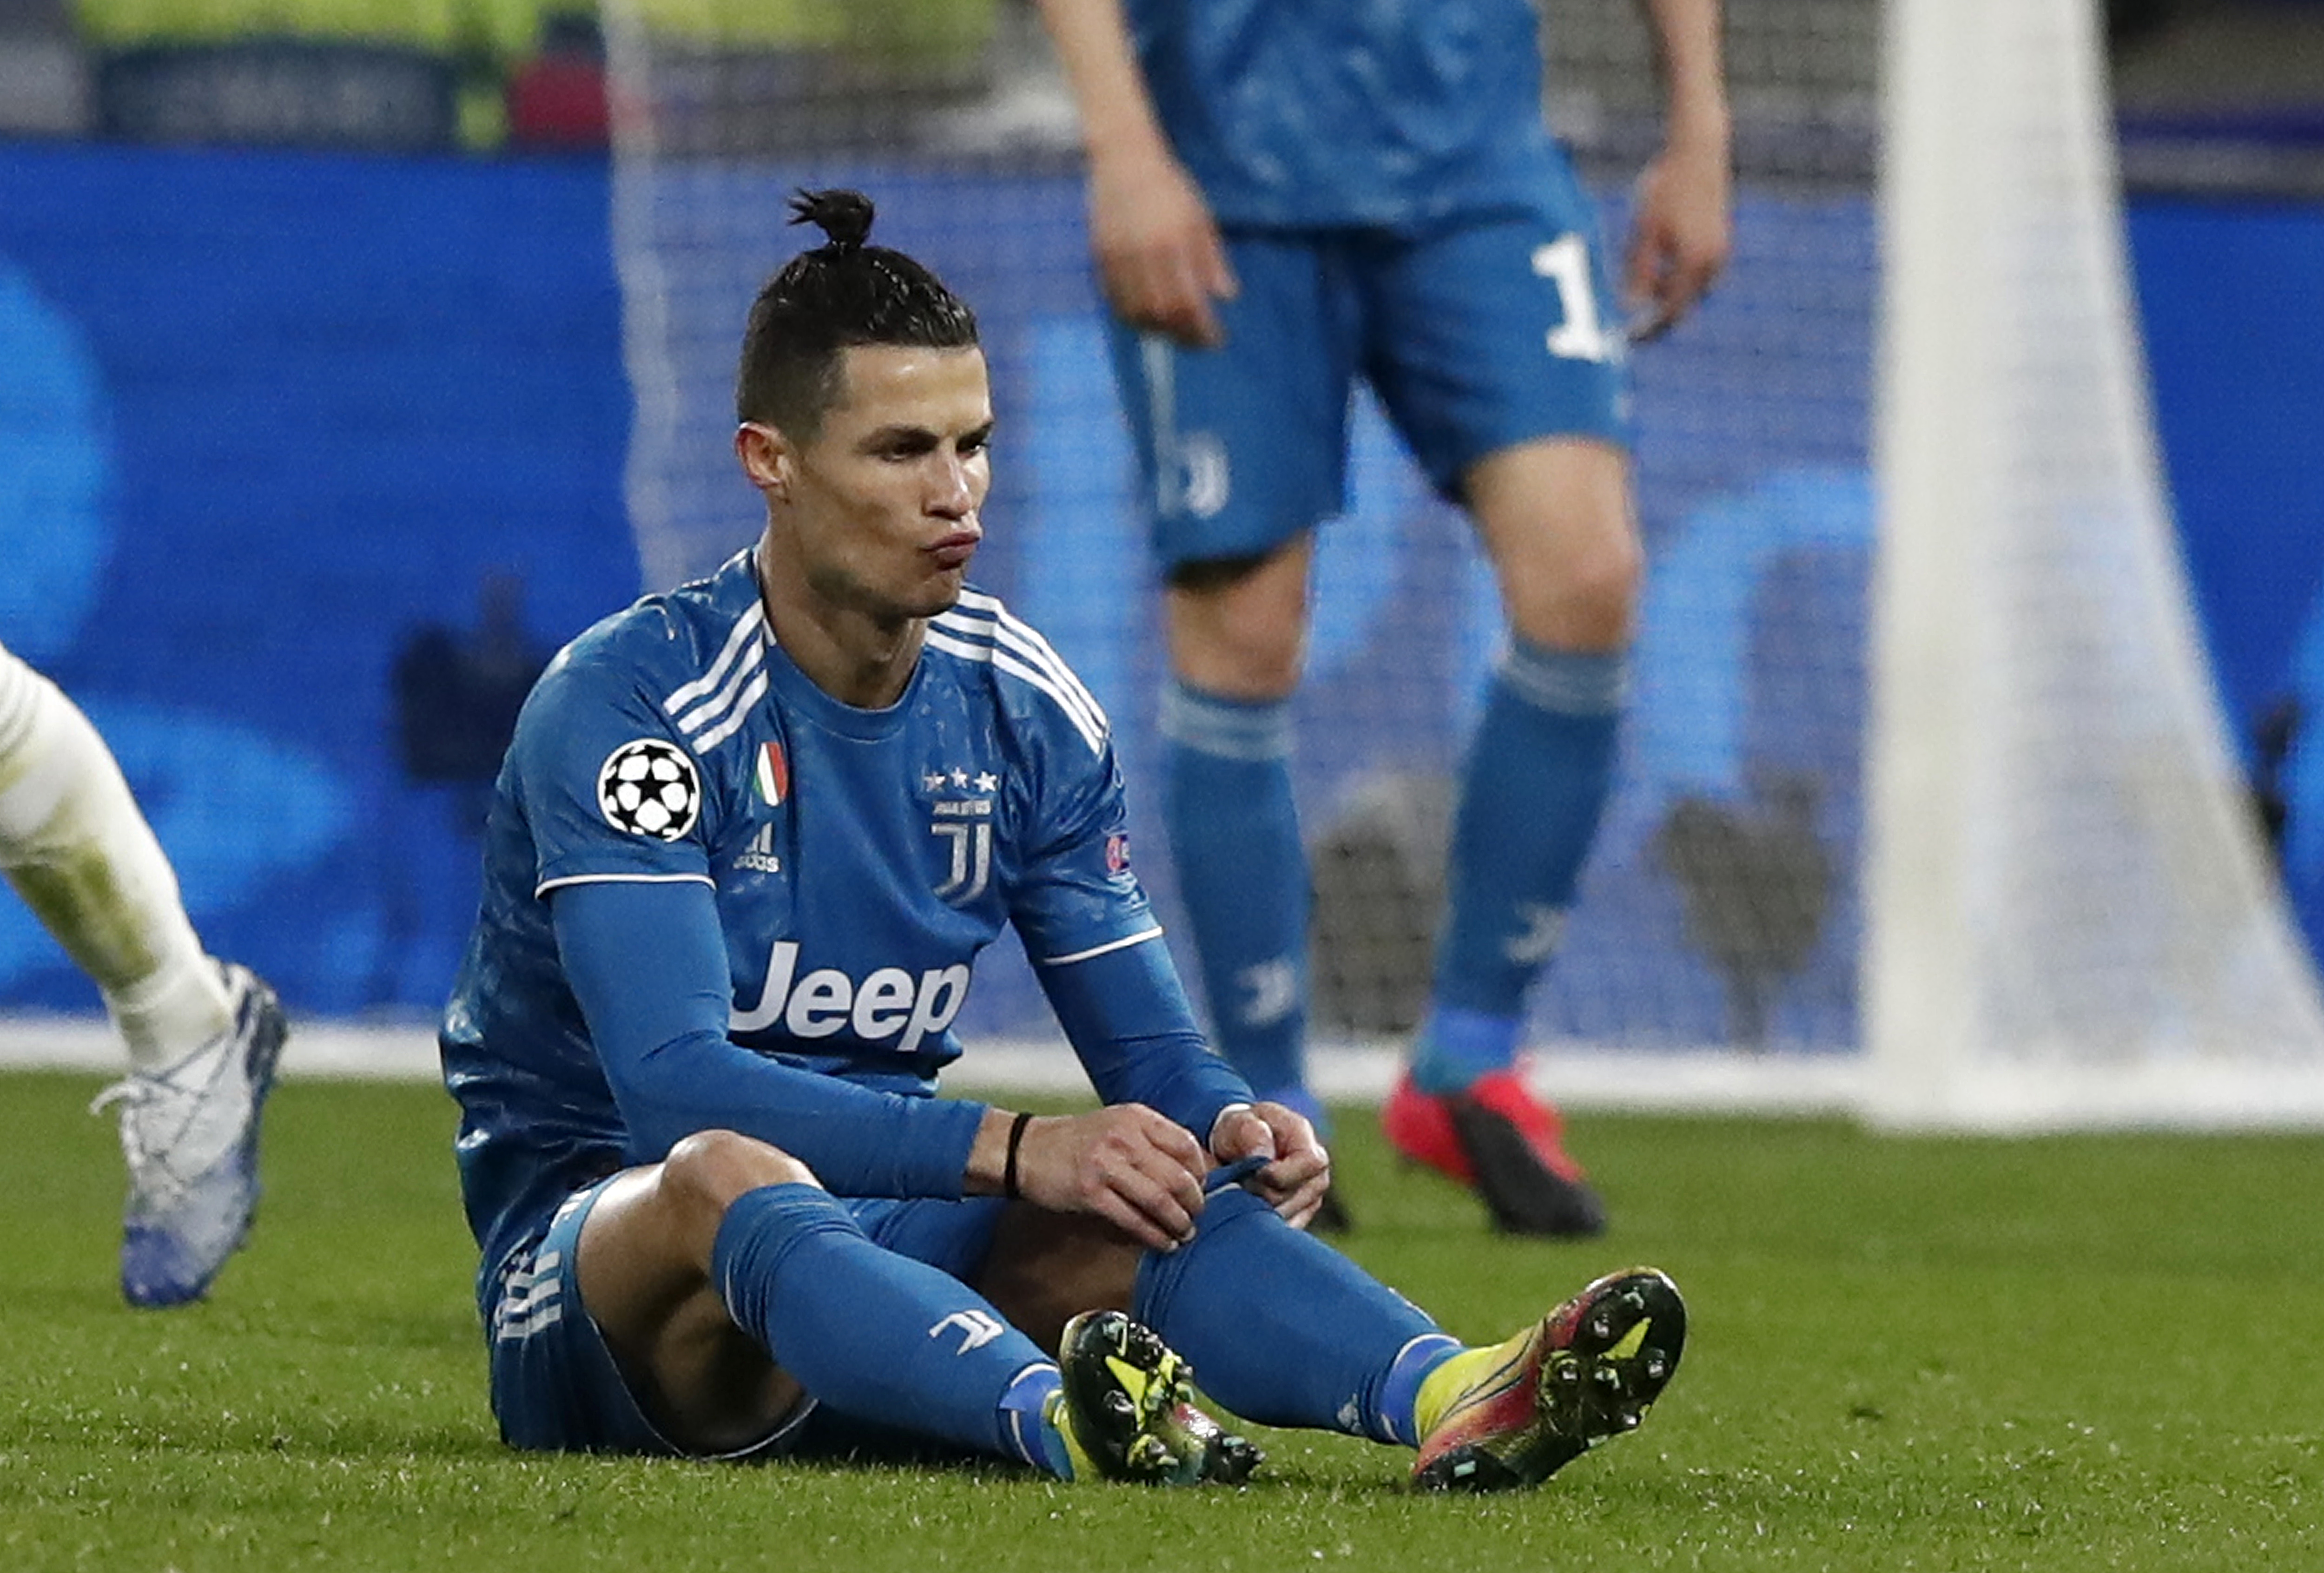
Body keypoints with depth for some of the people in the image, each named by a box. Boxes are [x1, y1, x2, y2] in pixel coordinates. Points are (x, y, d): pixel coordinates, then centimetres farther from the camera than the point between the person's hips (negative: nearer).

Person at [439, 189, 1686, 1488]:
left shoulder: (1023, 709, 5)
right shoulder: (623, 703, -15)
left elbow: (1151, 1052, 9)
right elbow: (676, 1086, -26)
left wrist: (1236, 1126, -17)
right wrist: (1014, 1149, -35)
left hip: (876, 1231, 5)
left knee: (1159, 1190, -26)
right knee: (723, 1176, -40)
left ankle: (1450, 1398, -56)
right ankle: (1063, 1421, -67)